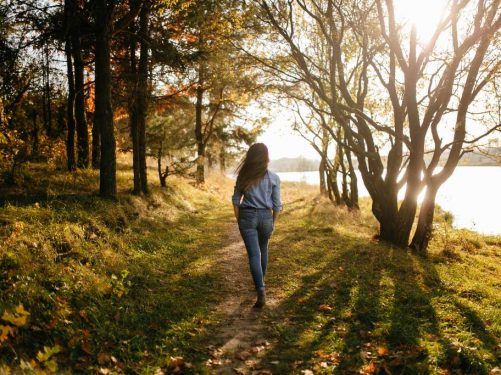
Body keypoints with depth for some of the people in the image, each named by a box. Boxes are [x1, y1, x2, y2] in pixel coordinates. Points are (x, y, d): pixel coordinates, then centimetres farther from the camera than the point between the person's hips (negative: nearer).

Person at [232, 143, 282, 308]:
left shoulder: (243, 175, -1)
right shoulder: (273, 177, -4)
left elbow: (236, 199, 1)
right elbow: (277, 204, -1)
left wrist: (239, 219, 10)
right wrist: (274, 222, 12)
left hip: (247, 216, -1)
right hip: (265, 216, 1)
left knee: (254, 254, -2)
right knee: (263, 250, 22)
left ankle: (261, 291, -15)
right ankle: (260, 281, 41)